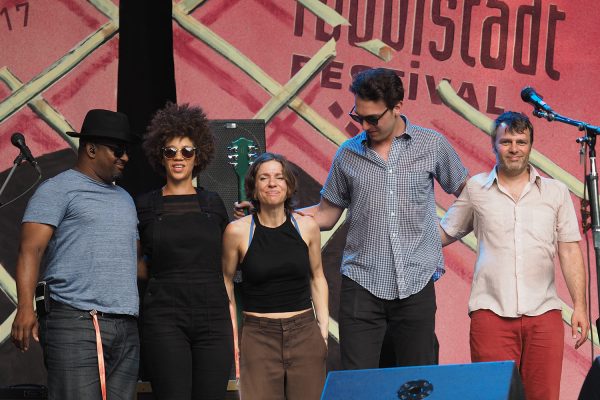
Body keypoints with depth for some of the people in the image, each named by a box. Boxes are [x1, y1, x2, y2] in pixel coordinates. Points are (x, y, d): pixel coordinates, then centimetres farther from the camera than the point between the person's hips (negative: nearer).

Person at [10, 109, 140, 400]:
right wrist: (25, 308, -22)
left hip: (127, 330, 7)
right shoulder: (58, 190, 2)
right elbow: (31, 249, -9)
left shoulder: (124, 199, 25)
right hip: (76, 324, -7)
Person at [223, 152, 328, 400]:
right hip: (258, 336, -2)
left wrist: (323, 327, 8)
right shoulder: (238, 231, -4)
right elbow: (226, 282, 5)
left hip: (305, 334, 2)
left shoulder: (307, 227, 4)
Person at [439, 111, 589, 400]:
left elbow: (570, 251, 9)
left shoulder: (556, 192, 12)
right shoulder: (475, 189, 10)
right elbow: (444, 234, 18)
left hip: (543, 313, 1)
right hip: (491, 312, -1)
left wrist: (580, 306, 1)